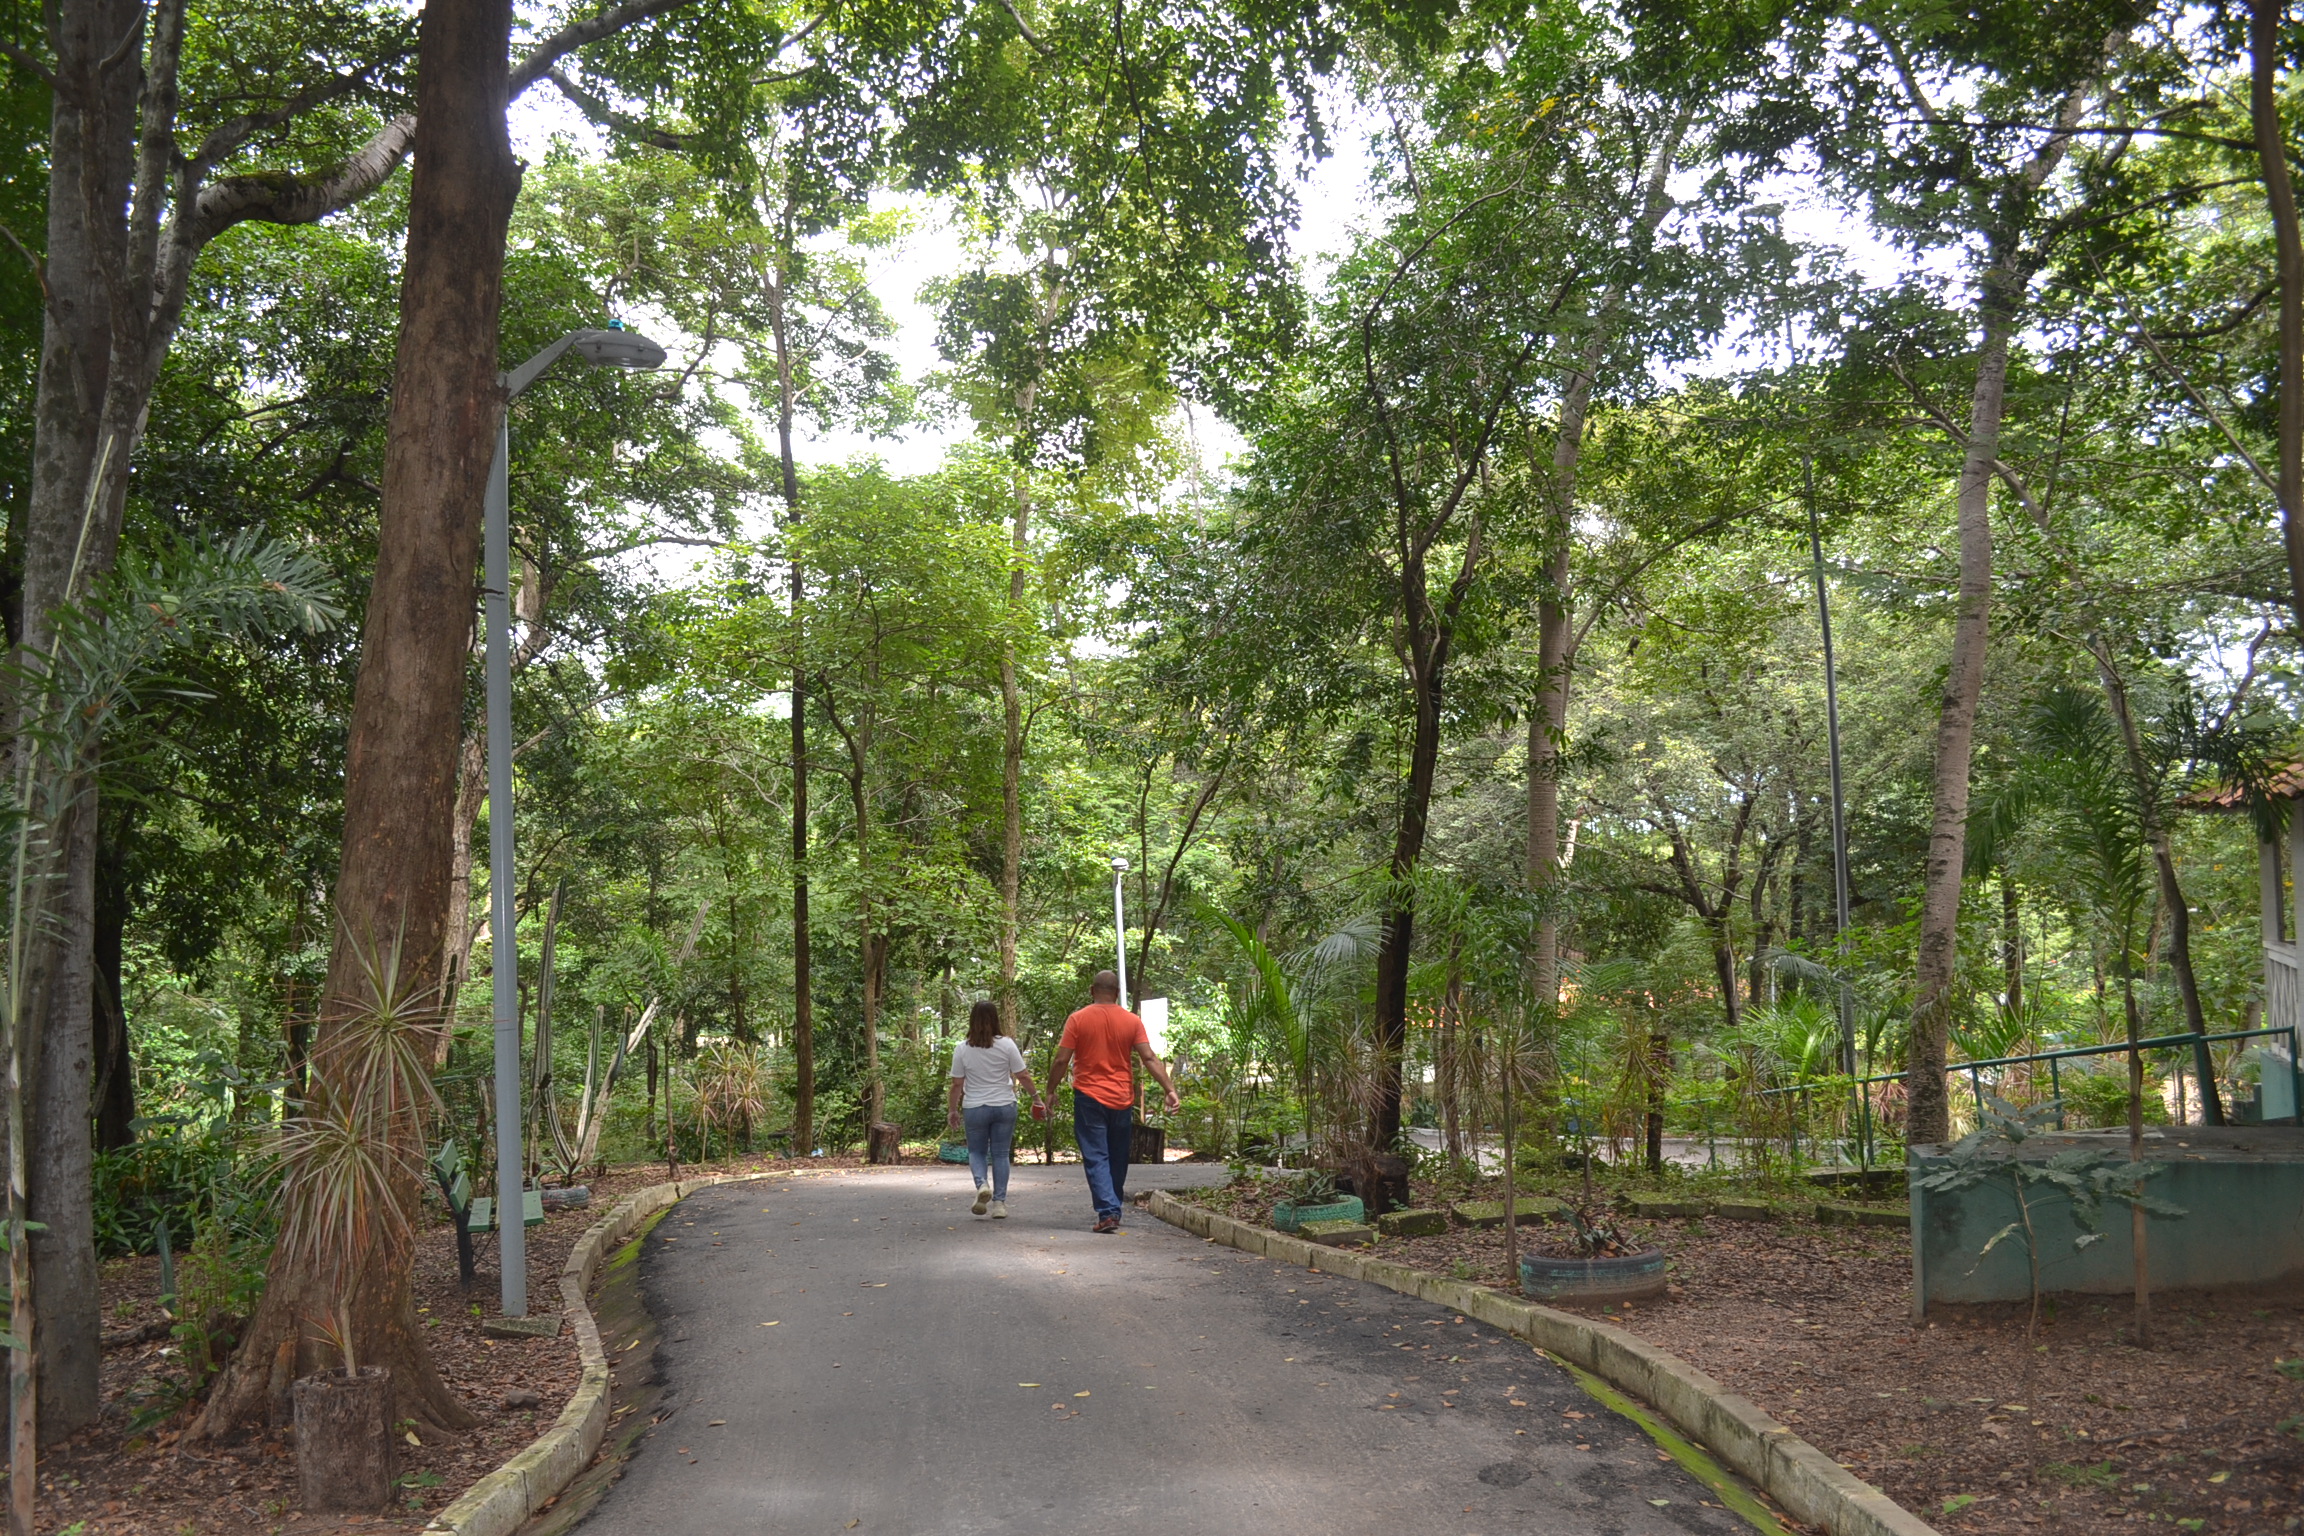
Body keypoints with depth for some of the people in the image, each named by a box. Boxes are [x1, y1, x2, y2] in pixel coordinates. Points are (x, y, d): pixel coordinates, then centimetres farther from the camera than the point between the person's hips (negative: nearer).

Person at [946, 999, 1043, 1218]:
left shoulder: (962, 1049, -7)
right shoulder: (1006, 1045, -7)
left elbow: (957, 1085, -3)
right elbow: (1022, 1076, -4)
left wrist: (953, 1110, 9)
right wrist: (1036, 1097, 8)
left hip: (974, 1108, 0)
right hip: (1004, 1106, 0)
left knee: (976, 1151, 17)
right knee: (1000, 1154, 10)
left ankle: (981, 1184, -10)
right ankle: (999, 1202, 8)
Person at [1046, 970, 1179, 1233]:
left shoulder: (1078, 1019, -4)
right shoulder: (1132, 1021, 1)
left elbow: (1062, 1061, -6)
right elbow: (1149, 1058, -5)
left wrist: (1051, 1091, 5)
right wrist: (1171, 1089, -5)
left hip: (1088, 1098, -3)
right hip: (1122, 1100, 3)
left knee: (1096, 1158, -1)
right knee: (1118, 1159, 16)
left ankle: (1108, 1213, -13)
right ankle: (1114, 1210, 24)